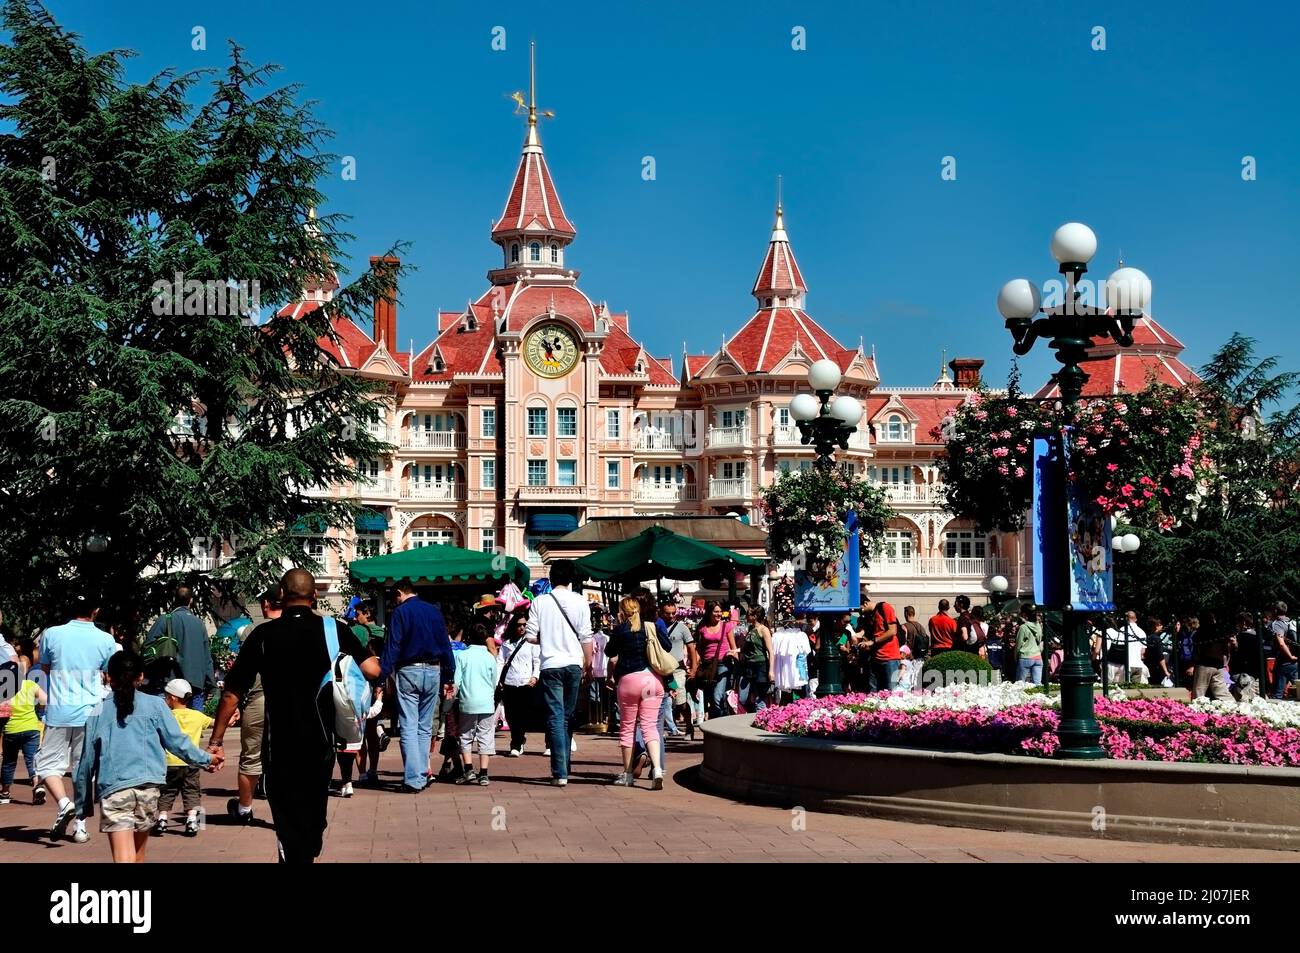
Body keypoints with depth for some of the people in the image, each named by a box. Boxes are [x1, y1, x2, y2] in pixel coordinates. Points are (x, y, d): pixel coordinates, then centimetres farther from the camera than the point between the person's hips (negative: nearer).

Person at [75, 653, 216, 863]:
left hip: (112, 790, -1)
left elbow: (87, 761, 12)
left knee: (124, 858, -11)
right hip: (148, 786, 1)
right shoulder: (154, 705, 7)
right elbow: (177, 741, 8)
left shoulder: (97, 713, 10)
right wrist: (206, 759, 25)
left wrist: (83, 804, 21)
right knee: (138, 855, 19)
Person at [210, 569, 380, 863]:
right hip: (320, 740, 2)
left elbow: (231, 693, -5)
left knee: (288, 819, 1)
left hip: (279, 744, -2)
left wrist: (216, 741, 3)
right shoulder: (334, 629, -4)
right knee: (314, 814, 23)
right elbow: (373, 670, -12)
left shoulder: (263, 634, -5)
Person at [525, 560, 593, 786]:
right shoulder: (580, 602, -1)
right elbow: (586, 637, 0)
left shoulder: (540, 602, -2)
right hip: (574, 664, 1)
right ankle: (563, 768, 18)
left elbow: (531, 636, -3)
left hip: (550, 665, -1)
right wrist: (588, 664, 12)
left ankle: (560, 773, -10)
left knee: (556, 718, -2)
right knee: (568, 717, 14)